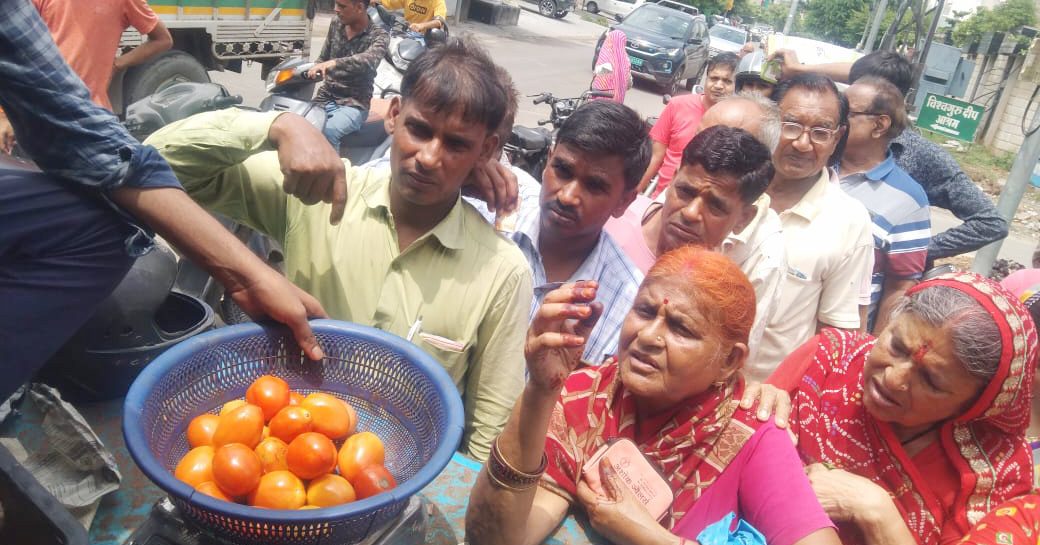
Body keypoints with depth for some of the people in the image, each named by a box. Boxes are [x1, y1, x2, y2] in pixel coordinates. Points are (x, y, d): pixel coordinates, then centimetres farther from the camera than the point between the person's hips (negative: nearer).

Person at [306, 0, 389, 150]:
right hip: (325, 98, 6)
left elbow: (368, 61, -31)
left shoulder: (379, 35, -9)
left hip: (353, 104, -5)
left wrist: (334, 63, -45)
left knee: (327, 133, -33)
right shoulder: (336, 24, 8)